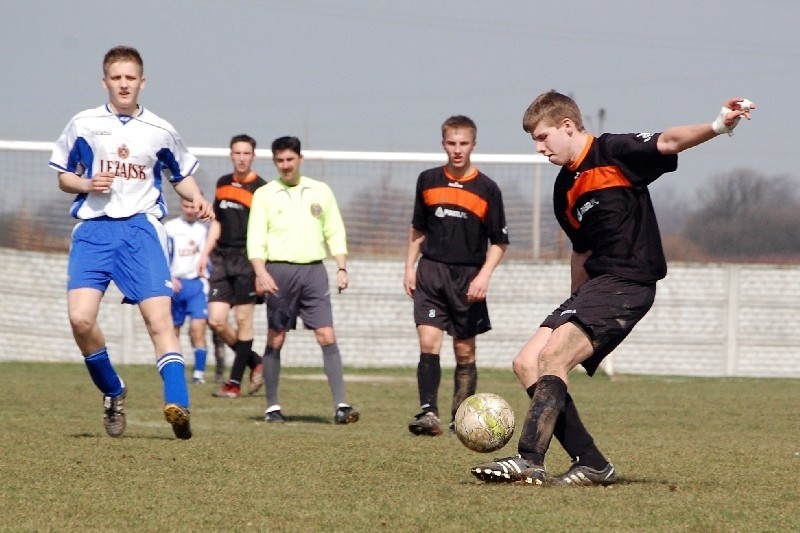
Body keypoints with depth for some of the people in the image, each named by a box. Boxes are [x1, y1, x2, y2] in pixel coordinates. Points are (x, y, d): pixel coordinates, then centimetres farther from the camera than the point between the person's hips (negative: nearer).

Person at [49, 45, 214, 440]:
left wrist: (197, 198, -1)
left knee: (158, 316, -16)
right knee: (80, 318, -15)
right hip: (94, 228, 0)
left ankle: (177, 403, -25)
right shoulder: (84, 125, 7)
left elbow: (181, 177, 21)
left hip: (141, 228, 0)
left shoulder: (160, 131, 9)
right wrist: (87, 184, -7)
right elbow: (63, 177, 15)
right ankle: (112, 392, 9)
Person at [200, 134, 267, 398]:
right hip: (222, 258, 6)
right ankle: (255, 362, 18)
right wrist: (206, 253, 16)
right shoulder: (223, 184, 14)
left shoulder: (260, 188, -5)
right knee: (216, 320, -1)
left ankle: (235, 382, 3)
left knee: (243, 320, -3)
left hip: (247, 258, -6)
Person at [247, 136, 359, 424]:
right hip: (279, 270, -1)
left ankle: (341, 405, -13)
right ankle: (272, 407, 12)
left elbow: (335, 233, 14)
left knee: (327, 336, -9)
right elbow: (255, 239, -2)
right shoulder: (264, 195, 5)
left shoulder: (320, 192, 11)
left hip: (313, 270, 1)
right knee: (275, 340, 3)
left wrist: (342, 269, 3)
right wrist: (260, 272, -16)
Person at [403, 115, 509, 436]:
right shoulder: (428, 181, 5)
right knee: (428, 342, -14)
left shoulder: (487, 189, -3)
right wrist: (410, 268, 10)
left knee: (465, 352, 5)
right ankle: (428, 413, -18)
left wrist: (484, 275, -11)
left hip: (468, 277, -1)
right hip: (431, 271, 1)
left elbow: (499, 242, 1)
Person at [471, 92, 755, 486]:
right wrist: (578, 304, 28)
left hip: (627, 283, -9)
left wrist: (718, 126, -37)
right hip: (594, 283, 9)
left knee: (553, 356, -23)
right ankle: (591, 465, 0)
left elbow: (668, 142, -20)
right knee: (526, 363, 1)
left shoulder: (613, 152, -6)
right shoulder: (564, 190, 18)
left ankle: (529, 461, -25)